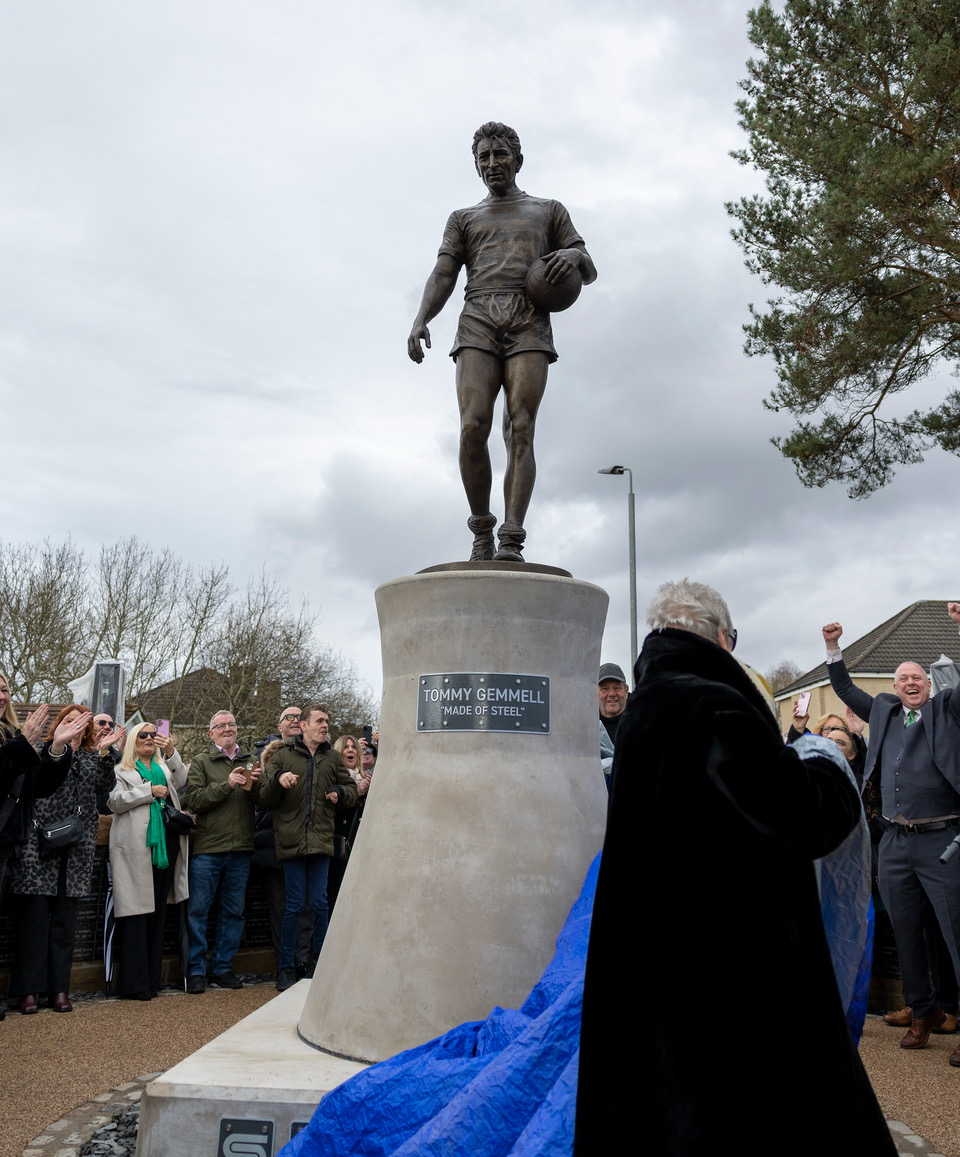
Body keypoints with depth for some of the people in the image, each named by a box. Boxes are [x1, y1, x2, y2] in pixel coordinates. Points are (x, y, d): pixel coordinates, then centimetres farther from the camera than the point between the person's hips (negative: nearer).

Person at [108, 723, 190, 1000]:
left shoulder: (166, 767, 21)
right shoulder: (122, 771, 10)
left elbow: (182, 783, 2)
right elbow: (115, 800, -4)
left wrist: (172, 753, -8)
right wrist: (150, 791, -9)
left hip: (166, 844, 4)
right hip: (136, 848, -4)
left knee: (158, 910, 6)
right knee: (136, 913, -6)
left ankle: (152, 980, 12)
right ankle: (134, 984, -2)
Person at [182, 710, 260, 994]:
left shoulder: (249, 761, 13)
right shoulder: (201, 762, 4)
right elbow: (193, 800, -10)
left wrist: (253, 786, -12)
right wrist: (227, 785, -17)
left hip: (241, 848, 4)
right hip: (208, 846, -3)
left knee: (234, 911, 9)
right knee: (198, 909, -1)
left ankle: (222, 969, 20)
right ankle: (196, 971, 10)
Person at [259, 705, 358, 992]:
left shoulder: (332, 758, 12)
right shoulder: (284, 756, 4)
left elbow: (352, 791, 21)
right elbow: (266, 799, 3)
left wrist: (340, 793, -2)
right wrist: (277, 780, -17)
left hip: (321, 840, 2)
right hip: (292, 840, -2)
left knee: (320, 905, 4)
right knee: (294, 905, 1)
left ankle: (321, 965, 18)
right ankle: (286, 968, 12)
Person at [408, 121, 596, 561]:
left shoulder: (548, 210, 27)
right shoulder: (463, 219, 28)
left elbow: (590, 273, 20)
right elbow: (442, 277, 13)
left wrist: (574, 254, -5)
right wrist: (420, 320, -7)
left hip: (529, 322, -1)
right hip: (478, 321, 1)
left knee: (520, 430, -17)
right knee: (473, 427, -20)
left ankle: (511, 543, -23)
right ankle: (482, 532, -6)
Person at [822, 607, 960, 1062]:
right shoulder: (884, 711, 14)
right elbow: (846, 690, 23)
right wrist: (833, 647, 14)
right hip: (894, 842, 4)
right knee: (906, 935, 12)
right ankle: (923, 1012, 27)